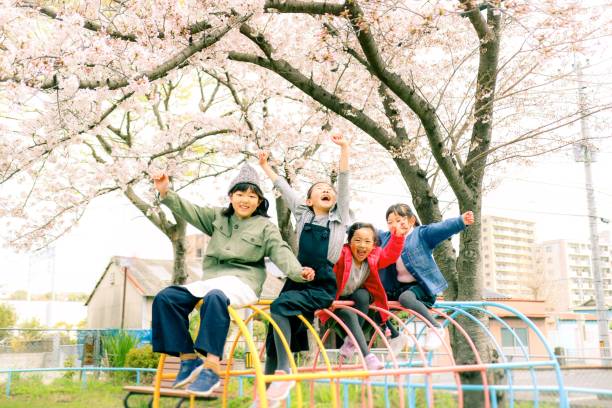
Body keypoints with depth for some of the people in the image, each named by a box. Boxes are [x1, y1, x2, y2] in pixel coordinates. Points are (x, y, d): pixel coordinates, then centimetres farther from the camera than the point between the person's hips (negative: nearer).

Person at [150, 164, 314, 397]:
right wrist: (166, 193, -4)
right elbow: (190, 211, 12)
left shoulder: (265, 227, 6)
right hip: (210, 281, 5)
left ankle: (211, 368, -40)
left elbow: (281, 253, -8)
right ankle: (189, 359, -10)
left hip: (241, 284, -5)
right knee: (166, 298, -14)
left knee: (216, 297, -40)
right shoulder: (218, 217, 18)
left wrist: (298, 272, -28)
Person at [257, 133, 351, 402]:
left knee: (280, 305, -28)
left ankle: (284, 372, -25)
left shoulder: (340, 216, 12)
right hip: (296, 281, 4)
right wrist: (265, 166, 30)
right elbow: (283, 187, 25)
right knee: (275, 335, -4)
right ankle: (266, 392, 2)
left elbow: (344, 180, 3)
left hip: (323, 287, -4)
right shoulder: (302, 214, 18)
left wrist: (344, 148, -3)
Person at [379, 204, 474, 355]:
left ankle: (435, 327, -21)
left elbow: (443, 228, -23)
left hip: (420, 285, -7)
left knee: (405, 297, -36)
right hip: (397, 287, 7)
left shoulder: (422, 234, -8)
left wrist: (461, 221, -40)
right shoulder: (386, 237, 8)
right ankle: (396, 337, 17)